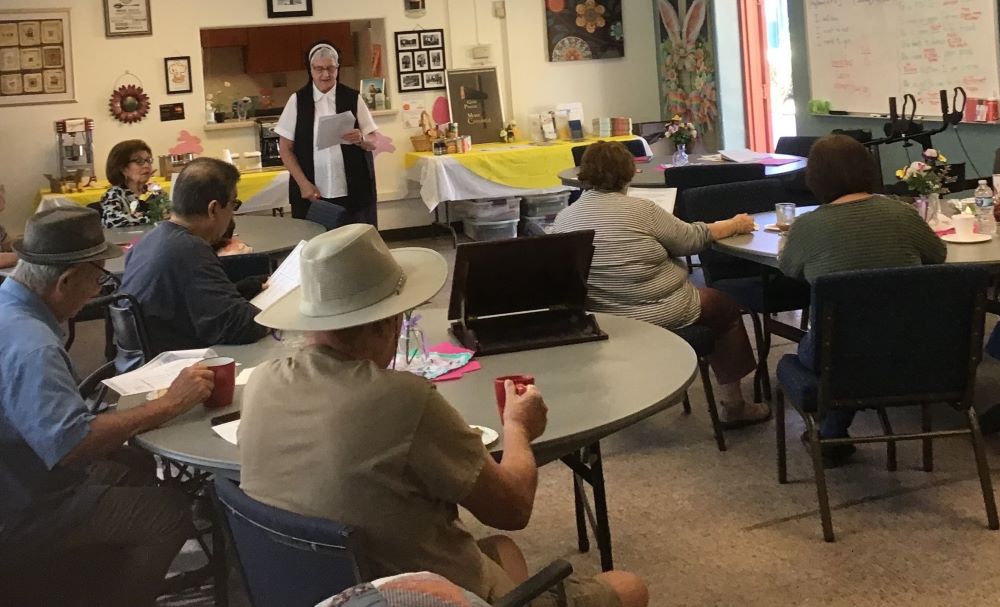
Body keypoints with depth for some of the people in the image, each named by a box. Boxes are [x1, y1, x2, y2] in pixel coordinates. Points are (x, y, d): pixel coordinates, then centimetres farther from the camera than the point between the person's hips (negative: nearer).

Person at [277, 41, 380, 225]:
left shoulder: (353, 98, 2)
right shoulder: (297, 101, 2)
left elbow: (374, 142, 5)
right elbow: (285, 148, 3)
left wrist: (360, 139, -18)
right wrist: (303, 183, -7)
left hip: (352, 193, 0)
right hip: (311, 193, 0)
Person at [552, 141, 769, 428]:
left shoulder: (563, 219, -5)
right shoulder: (638, 210, -17)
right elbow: (691, 239, -6)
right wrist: (734, 225, 11)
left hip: (603, 321, 6)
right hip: (662, 317, -6)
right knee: (726, 307, 21)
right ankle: (733, 406, 25)